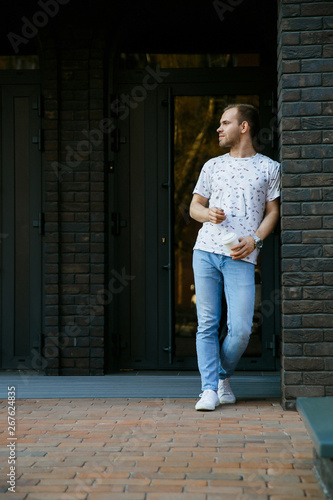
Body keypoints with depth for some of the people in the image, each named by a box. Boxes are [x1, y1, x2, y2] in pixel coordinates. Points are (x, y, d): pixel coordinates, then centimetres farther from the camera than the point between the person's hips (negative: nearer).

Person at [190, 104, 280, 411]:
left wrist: (255, 240, -7)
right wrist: (209, 214, -4)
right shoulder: (212, 166, 17)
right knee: (207, 324, -2)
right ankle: (210, 389, 1)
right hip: (206, 250, 2)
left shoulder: (269, 168, 10)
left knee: (240, 329, -9)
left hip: (241, 258, -2)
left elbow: (273, 211, 9)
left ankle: (223, 376, 16)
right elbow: (194, 206, 19)